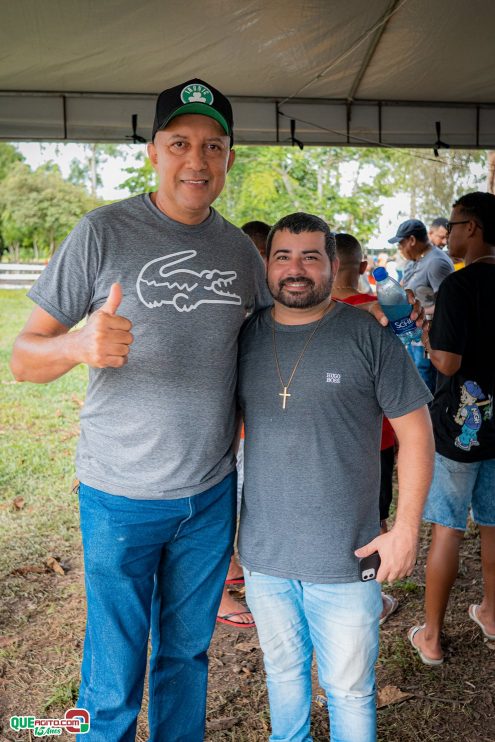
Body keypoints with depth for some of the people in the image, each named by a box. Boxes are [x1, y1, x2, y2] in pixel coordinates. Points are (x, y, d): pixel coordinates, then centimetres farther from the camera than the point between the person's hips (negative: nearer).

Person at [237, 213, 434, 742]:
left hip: (345, 559, -3)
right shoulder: (245, 338, 2)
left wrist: (406, 529, -10)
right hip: (262, 556, 4)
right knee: (283, 672, 24)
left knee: (349, 688, 12)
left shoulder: (369, 336, -9)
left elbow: (416, 433, -6)